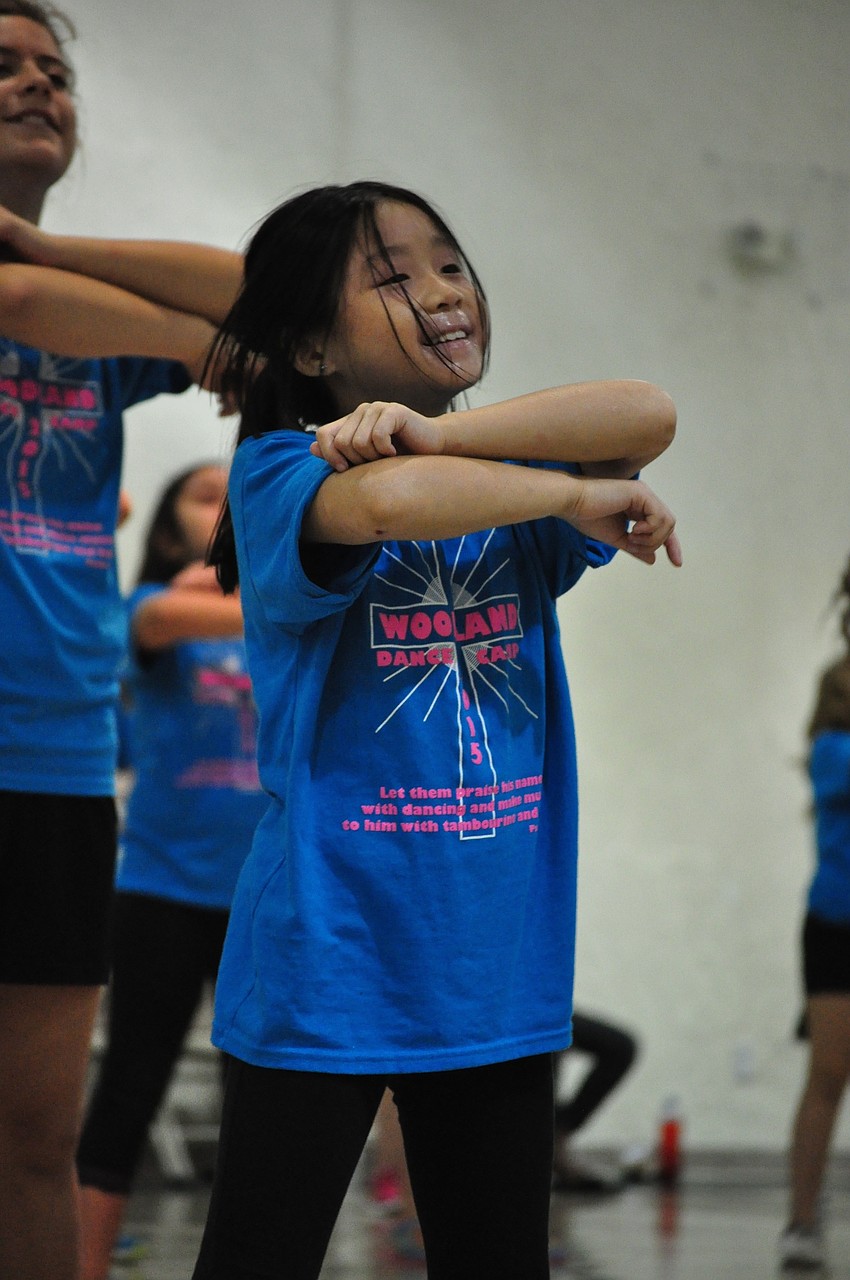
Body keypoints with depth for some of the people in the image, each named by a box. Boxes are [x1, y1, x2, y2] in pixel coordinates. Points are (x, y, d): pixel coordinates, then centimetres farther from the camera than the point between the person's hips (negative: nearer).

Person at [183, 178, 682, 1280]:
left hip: (498, 969, 6)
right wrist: (585, 496, -17)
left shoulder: (507, 487, 9)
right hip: (329, 964, -5)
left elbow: (648, 418, -11)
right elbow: (387, 502, -31)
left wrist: (437, 432, -21)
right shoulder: (279, 470, -7)